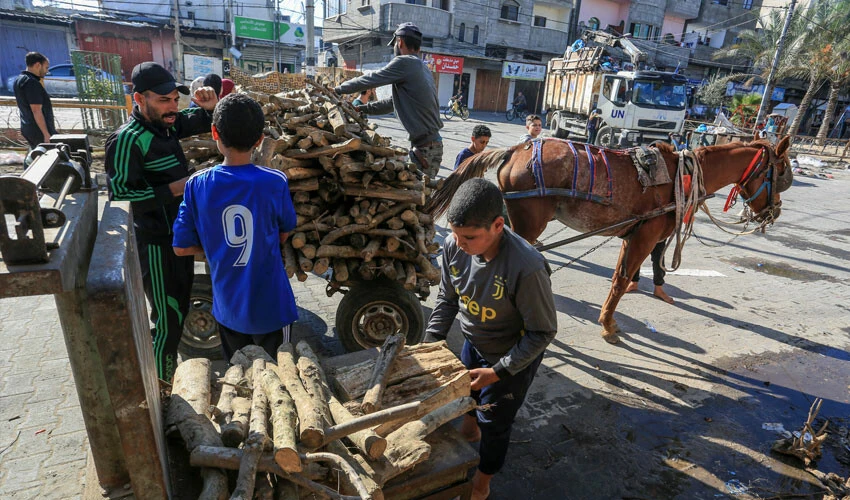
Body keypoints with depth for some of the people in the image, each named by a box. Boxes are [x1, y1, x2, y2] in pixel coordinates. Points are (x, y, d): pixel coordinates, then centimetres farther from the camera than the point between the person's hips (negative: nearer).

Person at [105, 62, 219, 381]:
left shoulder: (168, 124, 0)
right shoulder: (127, 141, -23)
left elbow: (203, 122, 15)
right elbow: (118, 197, -24)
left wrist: (209, 106, -7)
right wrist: (171, 190, -28)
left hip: (180, 234, 9)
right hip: (156, 244, -9)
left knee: (180, 307, 23)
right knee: (168, 319, 2)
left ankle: (172, 371, 44)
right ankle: (162, 385, 23)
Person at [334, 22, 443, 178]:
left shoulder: (405, 62, -10)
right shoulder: (422, 67, 20)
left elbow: (370, 80, -4)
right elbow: (395, 102, 25)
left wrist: (337, 90, 10)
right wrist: (362, 108, 25)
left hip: (425, 148, -9)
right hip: (433, 144, 9)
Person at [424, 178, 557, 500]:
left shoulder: (526, 268, -40)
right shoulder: (453, 247, -24)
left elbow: (543, 332, -26)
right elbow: (447, 299, -5)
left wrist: (498, 371, -26)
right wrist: (430, 343, -11)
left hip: (514, 357, -5)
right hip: (474, 343, 5)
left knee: (494, 421, 16)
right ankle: (469, 427, 68)